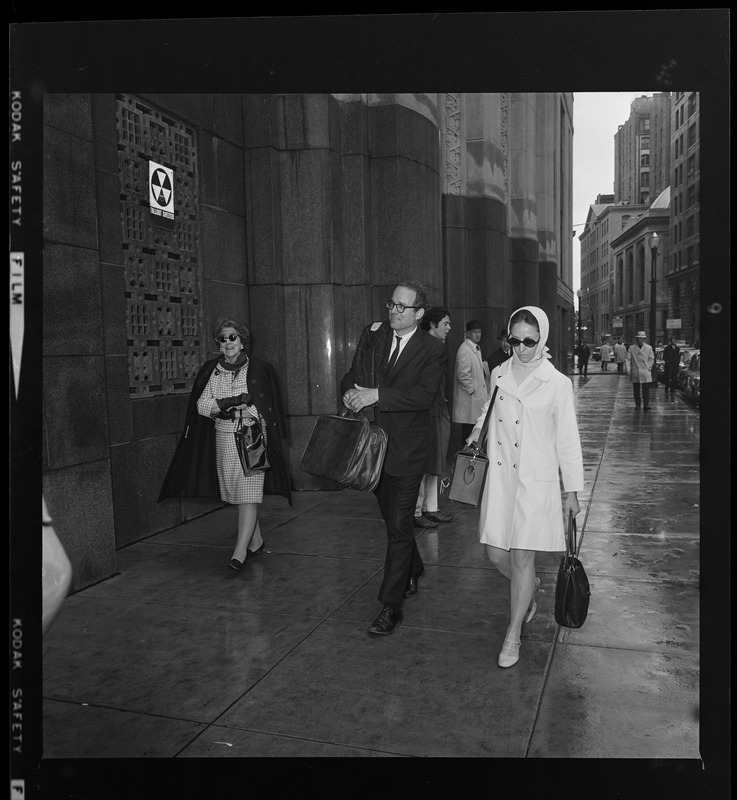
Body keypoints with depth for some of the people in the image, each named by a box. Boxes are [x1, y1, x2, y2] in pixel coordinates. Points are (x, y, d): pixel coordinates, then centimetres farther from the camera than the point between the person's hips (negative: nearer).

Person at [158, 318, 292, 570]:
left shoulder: (259, 369, 0)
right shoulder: (211, 371, 8)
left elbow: (269, 409, 1)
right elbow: (201, 405, 0)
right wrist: (227, 403, -16)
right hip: (223, 439, 4)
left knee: (248, 496, -11)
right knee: (236, 495, 11)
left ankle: (240, 552, -12)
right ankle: (256, 540, 28)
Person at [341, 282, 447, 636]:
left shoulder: (433, 349, -8)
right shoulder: (372, 335, 6)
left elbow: (425, 395, -21)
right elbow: (352, 376, 7)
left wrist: (377, 394, -26)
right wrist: (351, 392, -16)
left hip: (406, 448, -5)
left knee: (399, 525, -3)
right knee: (393, 519, 21)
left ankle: (391, 606, 7)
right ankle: (412, 573, 45)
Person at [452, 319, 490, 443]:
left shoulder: (477, 348, 17)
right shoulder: (464, 349, -14)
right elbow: (463, 374, -20)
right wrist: (473, 389, -15)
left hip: (478, 394, 9)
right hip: (469, 397, -9)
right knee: (468, 428, -6)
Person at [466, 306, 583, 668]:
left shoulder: (557, 383, -6)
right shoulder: (498, 375, 4)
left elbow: (567, 440, -2)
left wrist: (571, 490, 0)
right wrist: (478, 430, 4)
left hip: (537, 479, -4)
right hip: (500, 475, 4)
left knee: (521, 558, -1)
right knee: (496, 553, 6)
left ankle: (513, 636, 18)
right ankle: (530, 587, 40)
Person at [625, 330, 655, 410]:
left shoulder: (649, 348, 4)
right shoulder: (631, 348, 2)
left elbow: (651, 359, 11)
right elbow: (627, 359, 0)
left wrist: (649, 367, 2)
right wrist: (628, 370, -10)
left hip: (645, 373, -1)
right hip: (635, 373, 1)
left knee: (646, 390, -5)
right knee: (636, 390, 6)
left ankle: (646, 405, -2)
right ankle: (637, 404, 17)